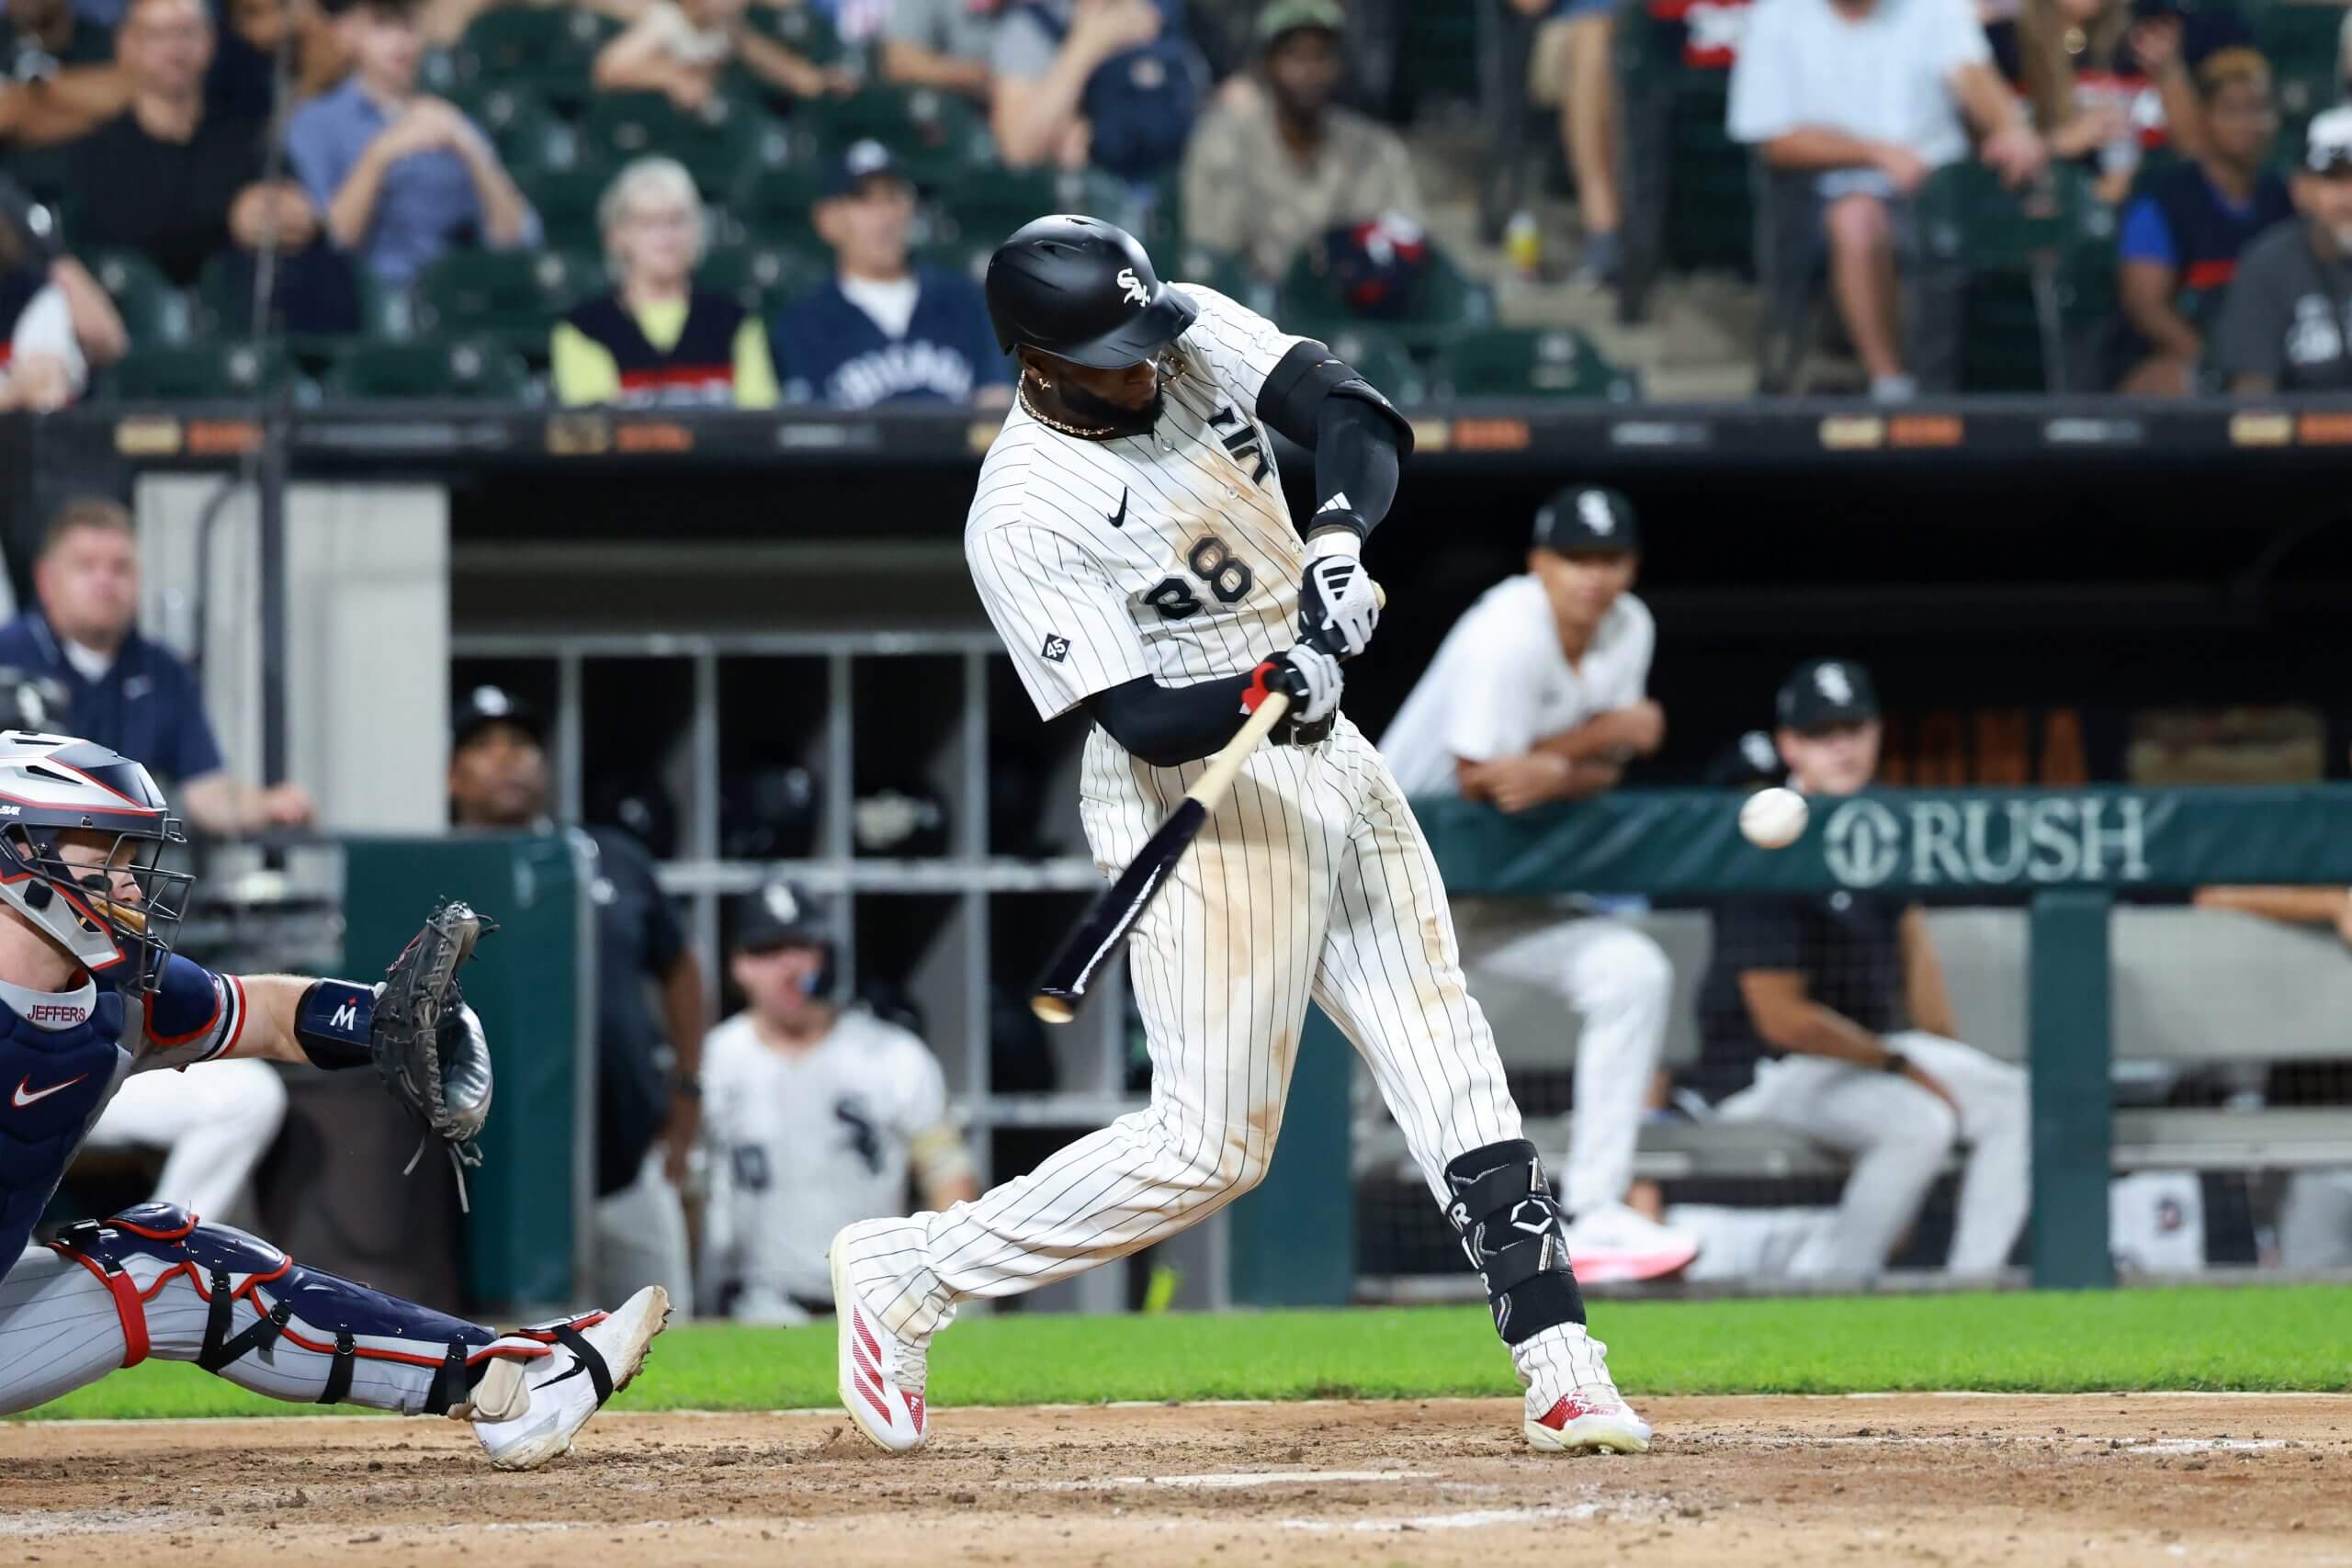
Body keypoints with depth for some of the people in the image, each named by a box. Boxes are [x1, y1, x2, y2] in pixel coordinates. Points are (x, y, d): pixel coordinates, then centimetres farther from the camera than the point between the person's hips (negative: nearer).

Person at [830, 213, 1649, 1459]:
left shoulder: (1196, 337, -4)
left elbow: (1359, 419, -12)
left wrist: (1338, 537, -31)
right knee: (1207, 1145, -8)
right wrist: (1270, 690, -41)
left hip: (1325, 756, 7)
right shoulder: (1022, 522, -21)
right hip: (1197, 802, -7)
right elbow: (1142, 721, -23)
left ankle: (1561, 1371, 5)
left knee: (1449, 1065, 4)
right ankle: (905, 1274, 4)